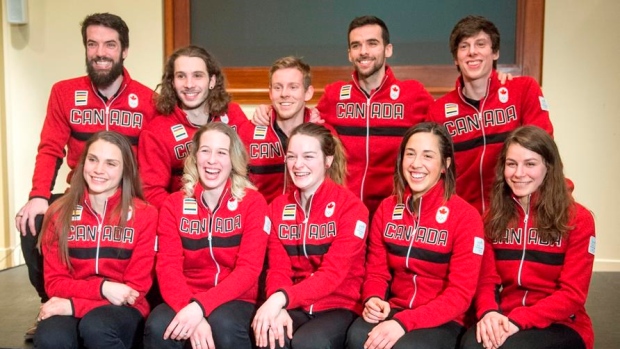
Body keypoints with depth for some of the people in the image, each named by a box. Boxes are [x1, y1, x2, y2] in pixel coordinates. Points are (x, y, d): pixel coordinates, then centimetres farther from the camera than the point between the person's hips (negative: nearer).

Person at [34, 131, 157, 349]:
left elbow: (136, 288, -5)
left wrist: (73, 304, -14)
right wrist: (102, 288, -17)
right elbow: (54, 282, 1)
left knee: (96, 327, -35)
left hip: (122, 309, -1)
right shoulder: (59, 213, 2)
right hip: (69, 307, 2)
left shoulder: (144, 215, -5)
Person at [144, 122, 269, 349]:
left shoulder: (253, 202, -4)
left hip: (235, 300, -1)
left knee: (224, 325, -33)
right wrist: (189, 309, -25)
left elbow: (249, 268, -12)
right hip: (186, 301, 2)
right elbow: (168, 266, -6)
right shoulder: (173, 205, 4)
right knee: (158, 326, -28)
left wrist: (201, 306, -25)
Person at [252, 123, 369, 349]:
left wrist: (282, 298, -31)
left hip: (341, 306, -3)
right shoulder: (278, 207, 5)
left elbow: (333, 273, -19)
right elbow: (278, 269, -1)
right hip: (295, 307, 3)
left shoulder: (351, 207, -10)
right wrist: (277, 307, -22)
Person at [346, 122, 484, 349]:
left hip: (443, 320, -3)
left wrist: (404, 322, -24)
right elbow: (376, 271, 9)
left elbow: (460, 293, -14)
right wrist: (373, 299, -14)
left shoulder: (465, 216, -9)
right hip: (394, 310, 4)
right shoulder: (386, 209, 5)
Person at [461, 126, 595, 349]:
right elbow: (487, 280, 4)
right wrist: (488, 312, -18)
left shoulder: (577, 219, -4)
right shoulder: (494, 216, 7)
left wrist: (519, 320, -22)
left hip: (562, 326, -2)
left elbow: (572, 294, -9)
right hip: (504, 322, 3)